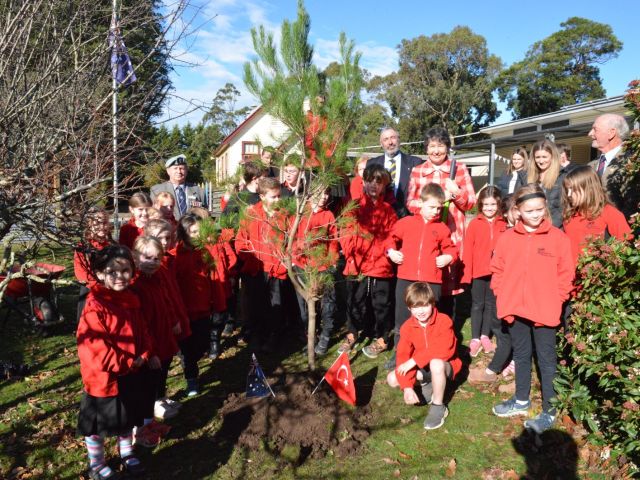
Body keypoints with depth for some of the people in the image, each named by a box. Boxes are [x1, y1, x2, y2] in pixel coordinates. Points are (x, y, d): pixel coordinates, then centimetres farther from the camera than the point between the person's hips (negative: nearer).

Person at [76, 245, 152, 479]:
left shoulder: (131, 300, 1)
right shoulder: (95, 306, -23)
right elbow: (92, 345, -26)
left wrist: (146, 355, -2)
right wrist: (127, 362, -21)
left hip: (132, 373, 7)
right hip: (103, 377, -6)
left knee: (128, 417, 23)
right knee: (98, 423, 13)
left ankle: (127, 453, 45)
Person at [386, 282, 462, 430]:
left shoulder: (444, 321, -21)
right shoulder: (407, 327, -10)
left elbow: (445, 349, -34)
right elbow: (403, 356, -16)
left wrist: (414, 360, -34)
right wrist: (407, 387, -27)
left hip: (445, 366, -4)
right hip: (422, 368, 4)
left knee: (436, 363, -39)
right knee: (392, 379, -15)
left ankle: (438, 407, -19)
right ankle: (426, 382, 9)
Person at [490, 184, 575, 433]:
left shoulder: (557, 237, -6)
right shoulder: (507, 237, 1)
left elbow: (566, 273, -3)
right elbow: (497, 270, 7)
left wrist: (555, 299, -9)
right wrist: (503, 295, -1)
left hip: (545, 311, -3)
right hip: (515, 309, 3)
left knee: (546, 359, 7)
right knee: (521, 355, 19)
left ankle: (549, 411, 19)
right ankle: (521, 401, 36)